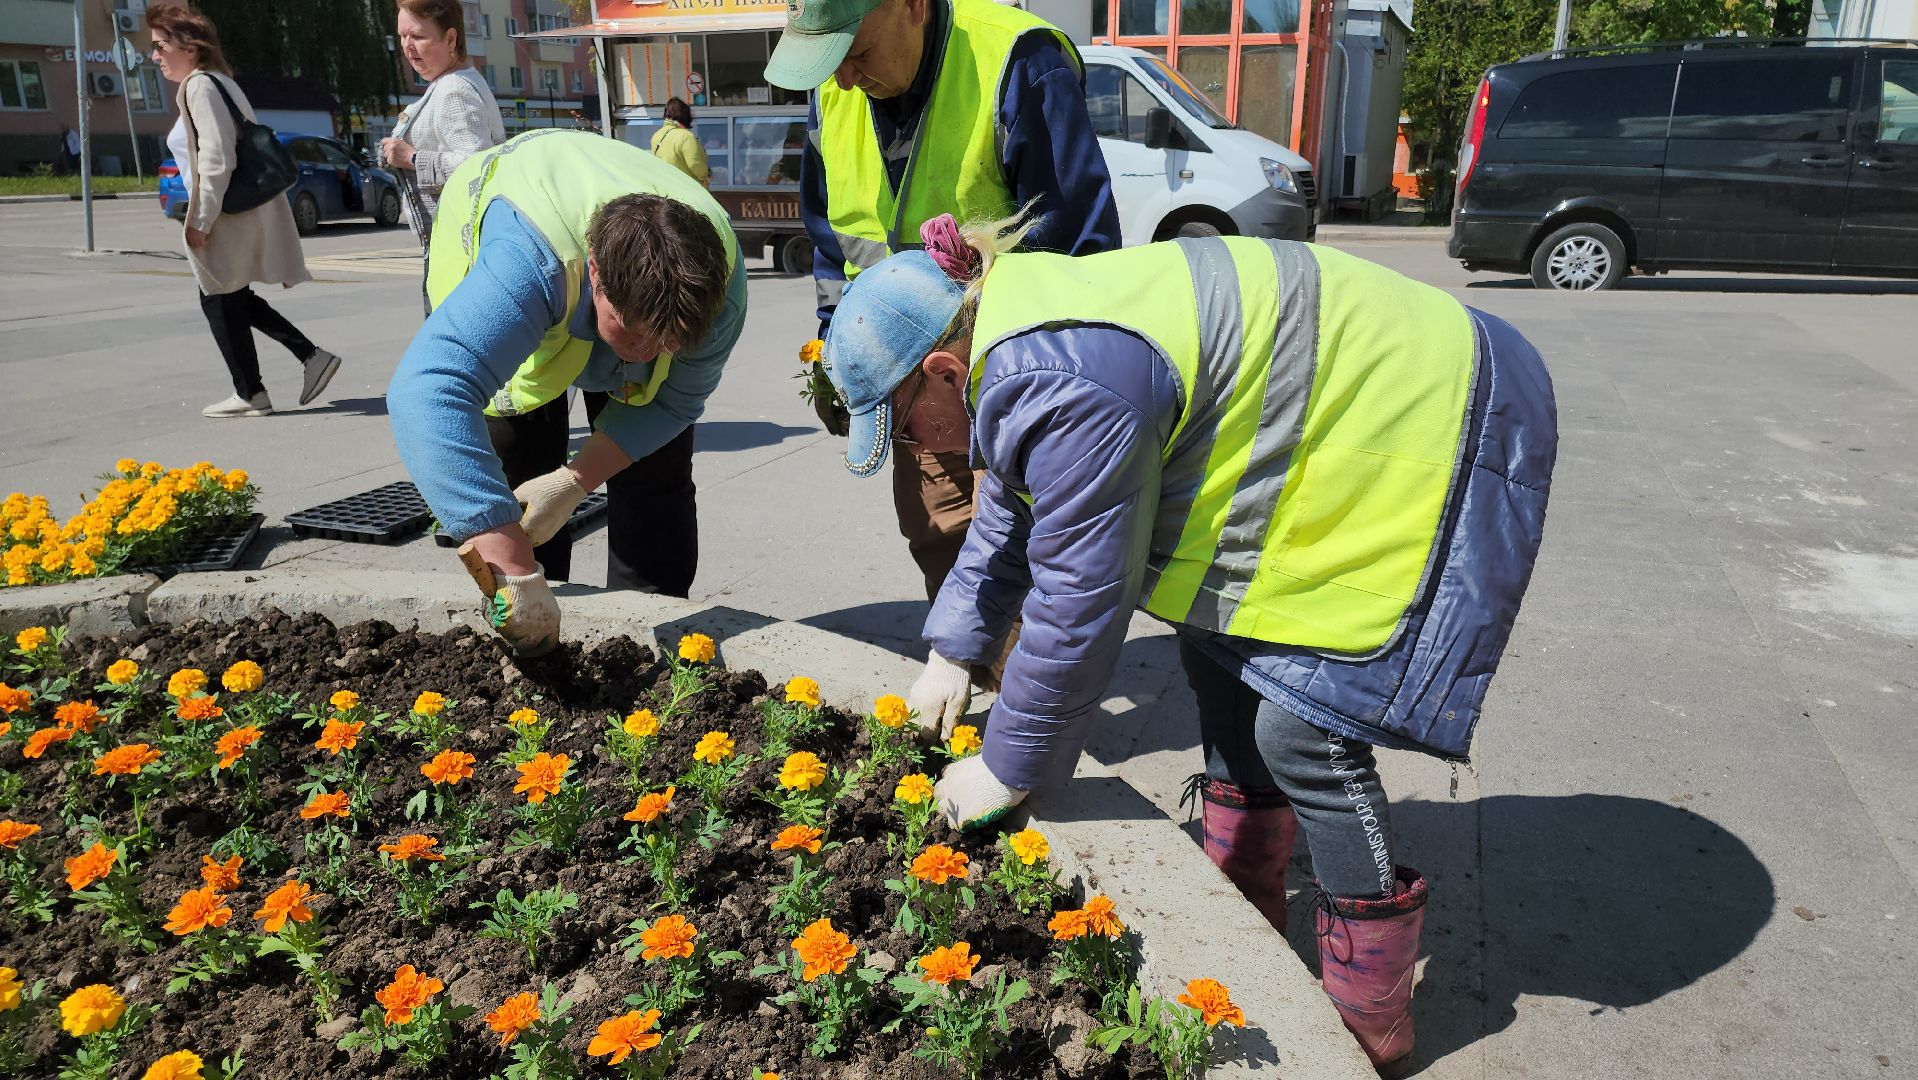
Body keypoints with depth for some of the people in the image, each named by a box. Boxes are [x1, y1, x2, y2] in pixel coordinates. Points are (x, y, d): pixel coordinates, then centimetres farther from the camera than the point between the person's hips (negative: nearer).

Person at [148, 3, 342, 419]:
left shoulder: (200, 86, -13)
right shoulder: (221, 82, 15)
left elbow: (216, 159, -21)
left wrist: (201, 220, -18)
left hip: (230, 216, -9)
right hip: (248, 209, 9)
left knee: (220, 302, 3)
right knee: (234, 300, 17)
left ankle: (249, 394, 11)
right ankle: (312, 356, 11)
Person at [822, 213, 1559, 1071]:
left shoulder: (1068, 389, -30)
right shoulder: (1021, 346, 3)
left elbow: (1080, 602, -24)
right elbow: (1007, 521, 18)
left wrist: (1005, 769, -10)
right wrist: (952, 655, 18)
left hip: (1433, 434, -10)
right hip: (1353, 419, 10)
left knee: (1301, 726, -10)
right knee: (1225, 661, 13)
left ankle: (1371, 1017, 8)